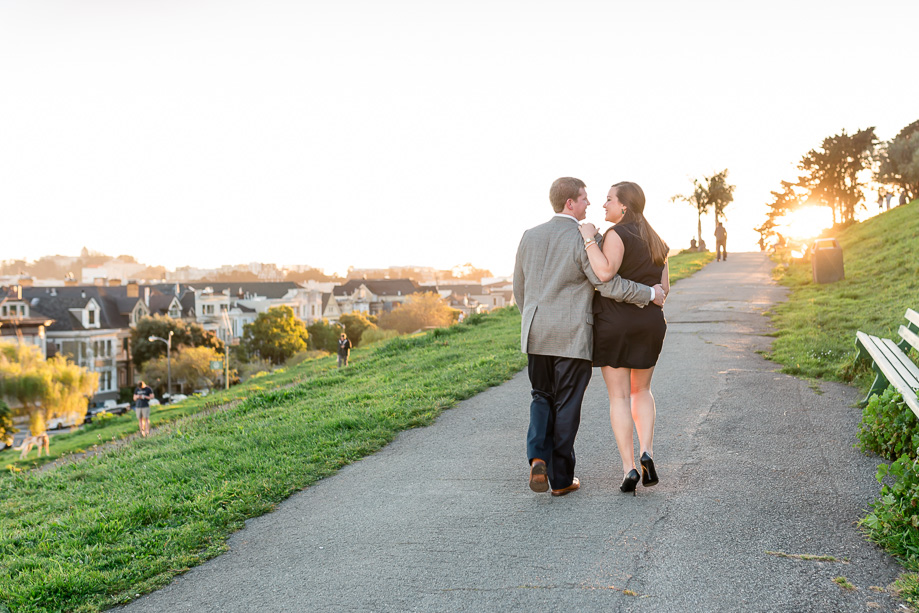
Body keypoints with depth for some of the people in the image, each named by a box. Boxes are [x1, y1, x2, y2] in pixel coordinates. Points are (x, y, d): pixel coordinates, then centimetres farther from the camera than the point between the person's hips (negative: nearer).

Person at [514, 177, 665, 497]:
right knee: (567, 405, 6)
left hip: (536, 335, 4)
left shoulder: (530, 237, 6)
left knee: (541, 398, 18)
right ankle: (561, 478, 12)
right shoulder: (585, 240, -11)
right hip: (573, 336, -4)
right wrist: (650, 294, -2)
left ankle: (538, 459, -3)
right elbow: (609, 285, -15)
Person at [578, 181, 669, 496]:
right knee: (641, 390, 21)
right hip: (649, 324, 5)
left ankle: (628, 469, -2)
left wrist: (589, 238, -18)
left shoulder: (617, 234, -12)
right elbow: (663, 289, 10)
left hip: (613, 324, -5)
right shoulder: (655, 241, 10)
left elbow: (605, 272, -28)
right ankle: (647, 452, 1)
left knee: (619, 397, 3)